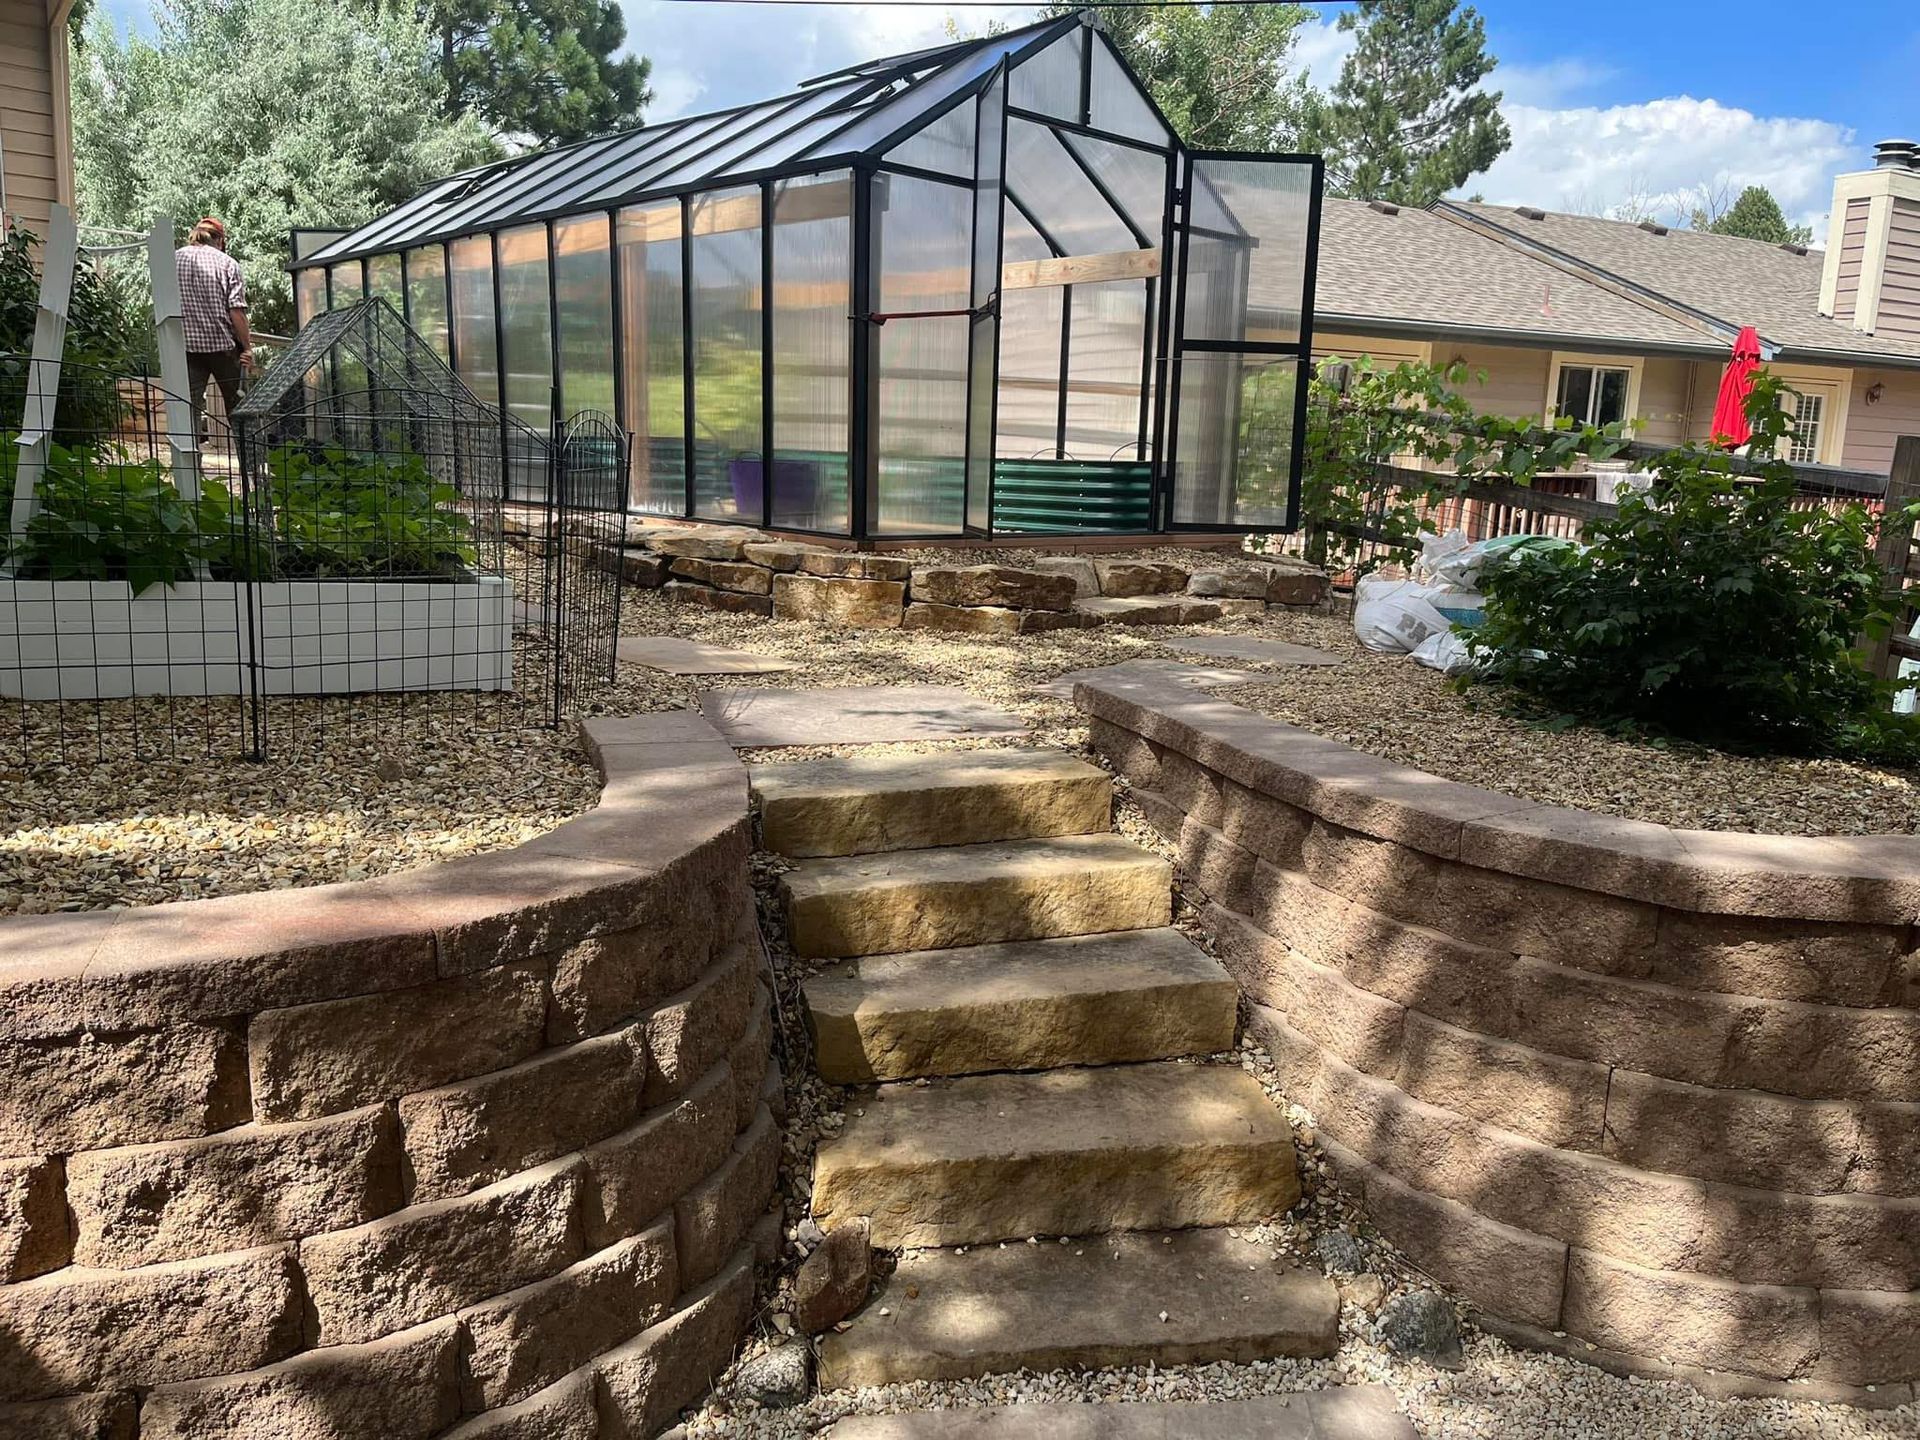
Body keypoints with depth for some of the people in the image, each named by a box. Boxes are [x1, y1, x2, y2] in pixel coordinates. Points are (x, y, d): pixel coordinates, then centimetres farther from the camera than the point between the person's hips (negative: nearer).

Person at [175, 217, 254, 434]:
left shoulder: (173, 260, 6)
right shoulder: (227, 263, -3)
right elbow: (236, 309, -11)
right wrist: (247, 347, -7)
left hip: (185, 344, 2)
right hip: (223, 343, -2)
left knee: (190, 405, 2)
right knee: (236, 403, 12)